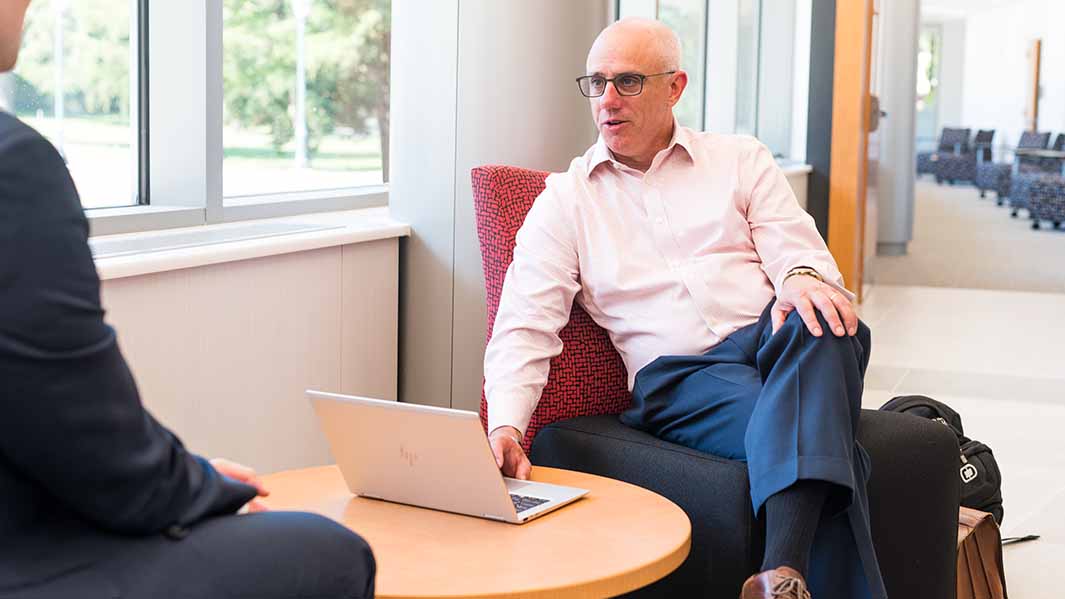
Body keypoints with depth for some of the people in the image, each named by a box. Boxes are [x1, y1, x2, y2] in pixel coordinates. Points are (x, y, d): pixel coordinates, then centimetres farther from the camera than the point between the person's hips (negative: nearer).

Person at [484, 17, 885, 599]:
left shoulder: (741, 160, 18)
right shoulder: (564, 202, 13)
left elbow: (797, 247, 7)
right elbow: (524, 327, 3)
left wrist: (802, 278, -21)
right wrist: (505, 426, -16)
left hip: (771, 341, 2)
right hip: (676, 377, -2)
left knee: (820, 322, -37)